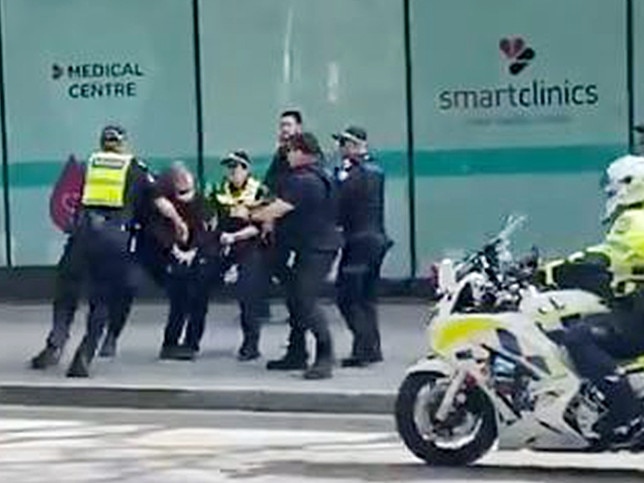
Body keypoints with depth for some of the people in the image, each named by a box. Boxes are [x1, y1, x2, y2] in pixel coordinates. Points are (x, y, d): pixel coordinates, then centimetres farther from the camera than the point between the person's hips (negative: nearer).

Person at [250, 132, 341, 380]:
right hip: (310, 246, 11)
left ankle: (325, 358, -15)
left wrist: (252, 215, -3)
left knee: (306, 301, -14)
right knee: (295, 298, 16)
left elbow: (277, 209, -19)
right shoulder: (319, 176, 15)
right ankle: (296, 354, 25)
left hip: (316, 249, -11)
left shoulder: (304, 181, -18)